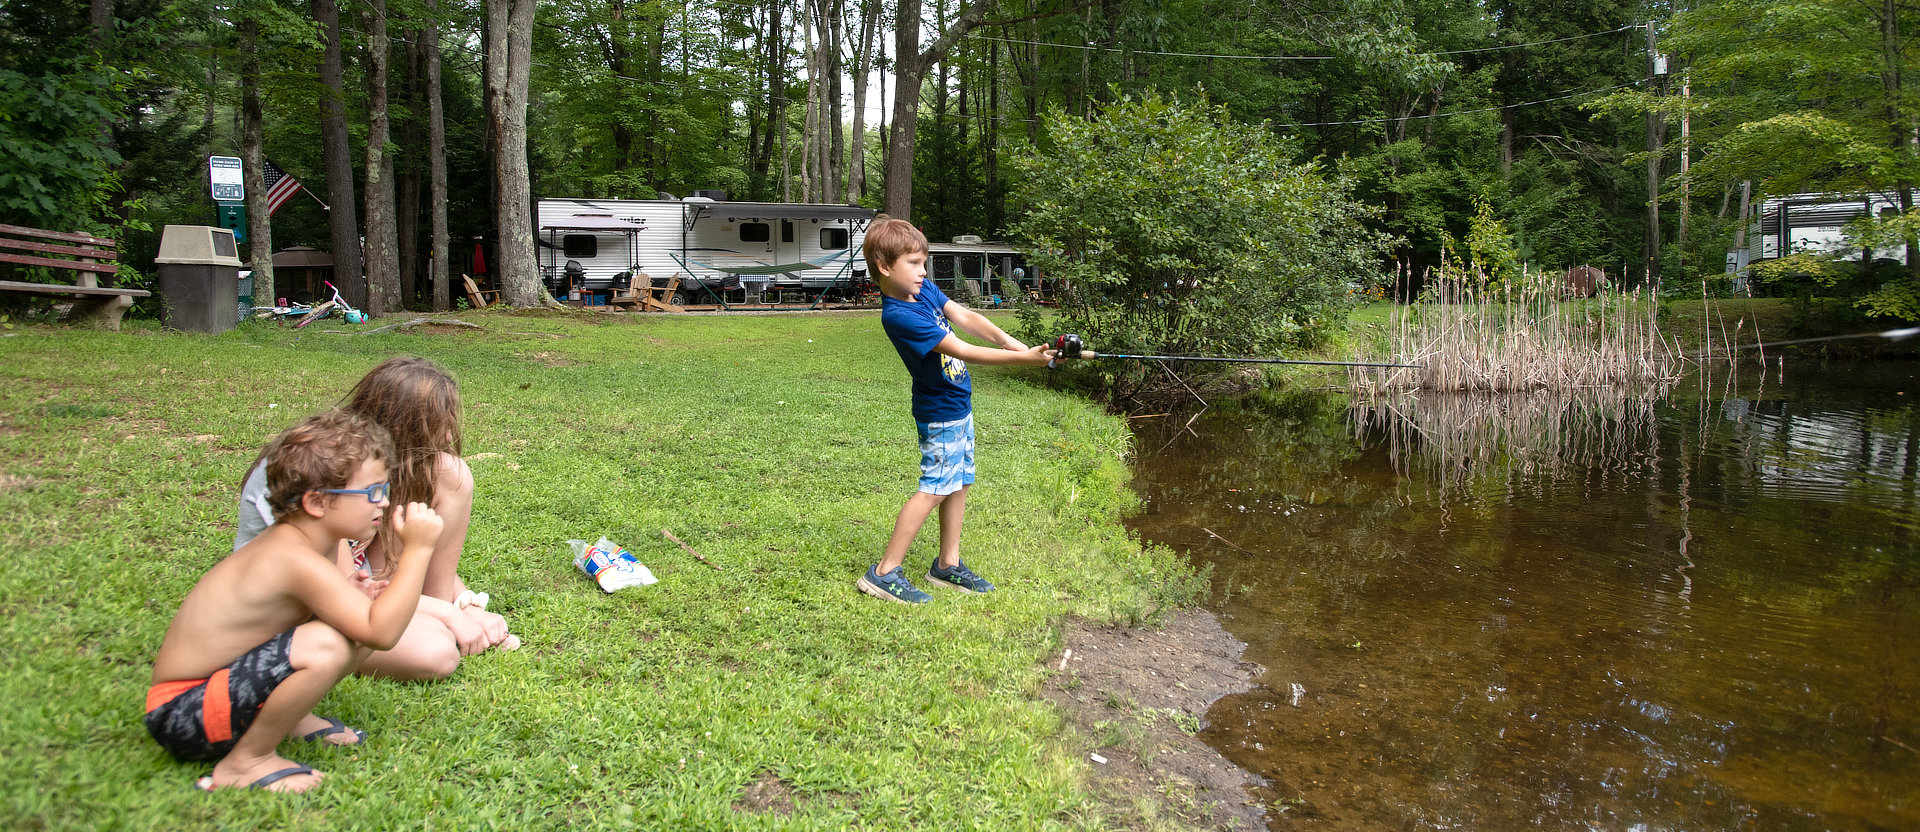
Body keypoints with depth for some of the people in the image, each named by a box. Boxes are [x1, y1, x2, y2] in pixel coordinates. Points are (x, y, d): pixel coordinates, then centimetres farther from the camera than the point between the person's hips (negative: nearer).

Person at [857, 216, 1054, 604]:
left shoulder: (925, 289, 1)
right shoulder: (898, 316, -27)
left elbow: (965, 317, -2)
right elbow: (962, 351, -29)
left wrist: (1010, 341, -17)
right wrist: (1023, 358, -29)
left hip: (958, 405, 9)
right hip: (940, 414, -9)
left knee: (958, 484, 14)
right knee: (934, 489, -7)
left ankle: (948, 564, 25)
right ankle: (885, 572, -1)